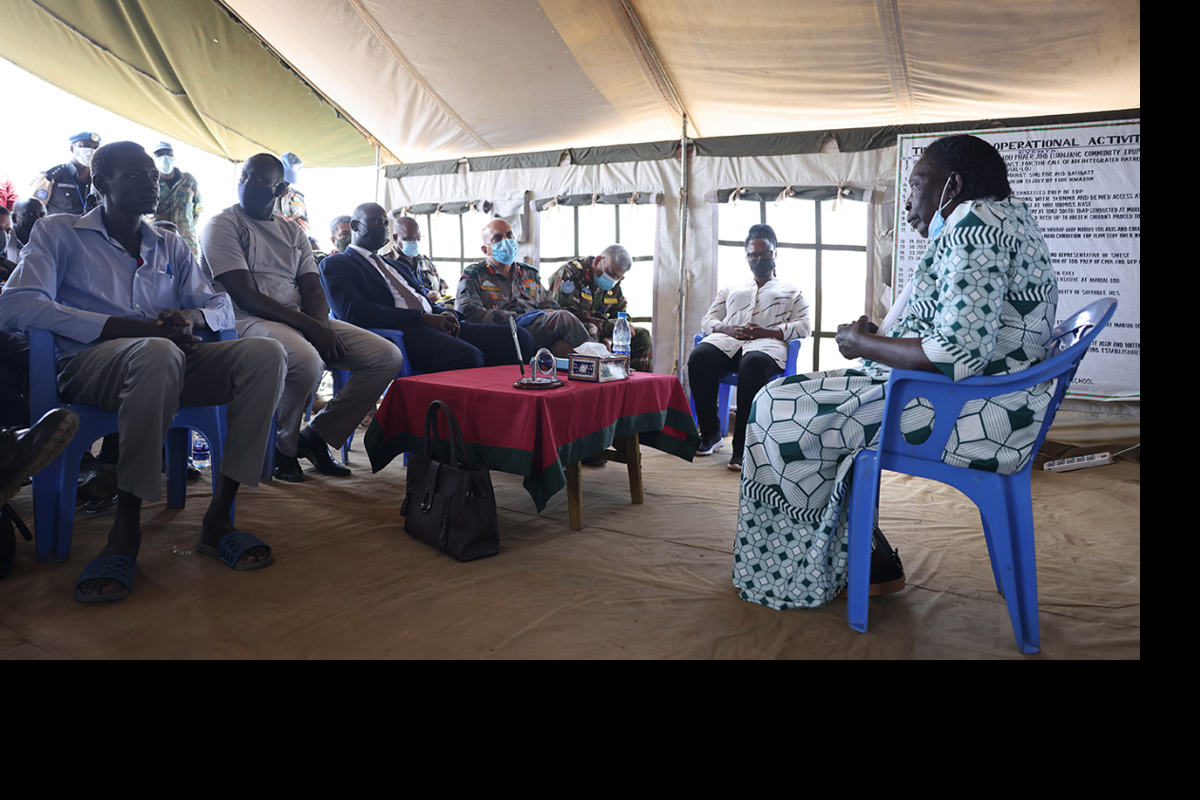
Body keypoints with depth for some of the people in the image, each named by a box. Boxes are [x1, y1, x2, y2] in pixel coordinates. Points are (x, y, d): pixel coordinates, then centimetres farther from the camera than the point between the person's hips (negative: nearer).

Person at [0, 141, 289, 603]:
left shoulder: (171, 249, 26)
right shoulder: (60, 232, 11)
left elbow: (223, 308, 19)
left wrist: (191, 315, -9)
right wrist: (131, 328, -16)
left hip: (168, 360, 5)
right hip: (89, 362, -4)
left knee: (265, 353, -23)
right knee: (158, 353, -40)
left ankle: (219, 517, -23)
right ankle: (126, 527, -29)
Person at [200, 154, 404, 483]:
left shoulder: (292, 231, 19)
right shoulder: (222, 225, 0)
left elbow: (313, 289, 11)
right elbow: (245, 297, -12)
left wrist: (322, 327, -13)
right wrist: (309, 326, -20)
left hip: (303, 321, 7)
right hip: (248, 321, -7)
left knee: (388, 356, -8)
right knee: (307, 361, -40)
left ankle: (317, 436, 2)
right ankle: (281, 445, -9)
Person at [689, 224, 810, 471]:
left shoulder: (792, 292, 26)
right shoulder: (731, 290, 34)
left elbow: (804, 326, 11)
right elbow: (708, 320, 24)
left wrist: (767, 332, -7)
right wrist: (728, 329, -1)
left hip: (767, 344, -3)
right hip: (726, 341, 3)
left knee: (753, 364, -42)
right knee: (698, 358, -34)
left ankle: (742, 445, -38)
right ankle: (710, 433, -20)